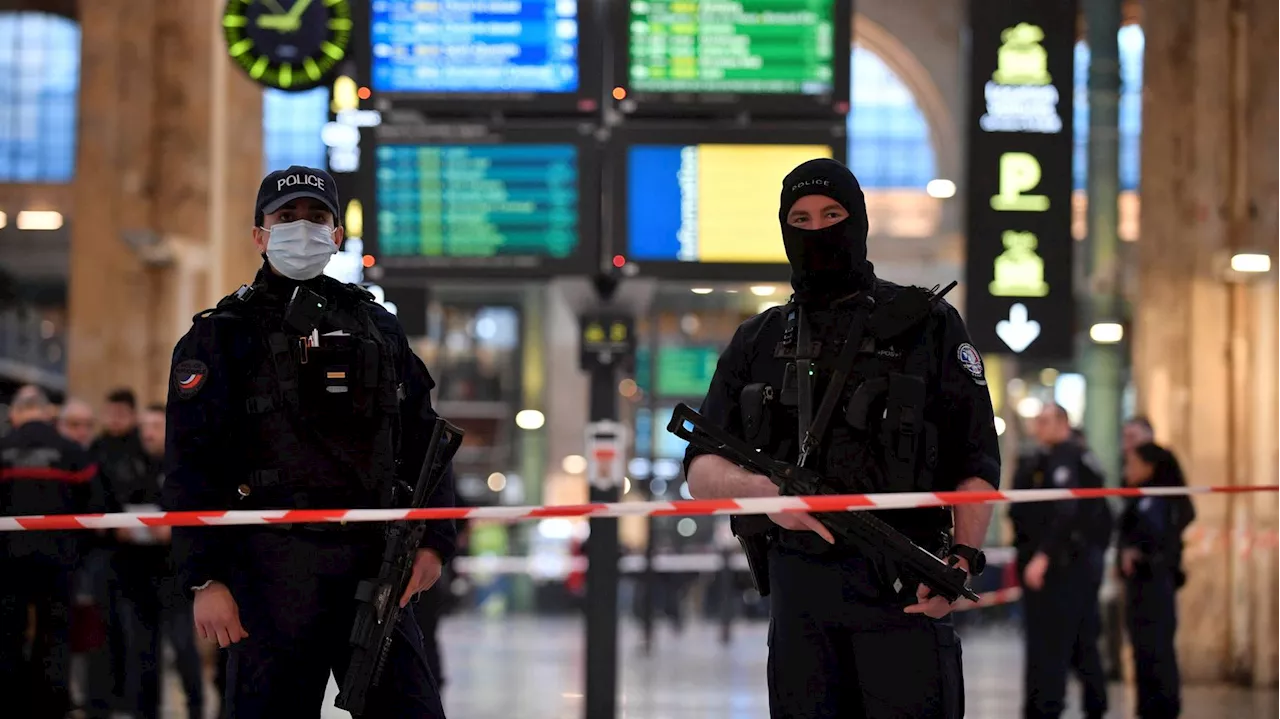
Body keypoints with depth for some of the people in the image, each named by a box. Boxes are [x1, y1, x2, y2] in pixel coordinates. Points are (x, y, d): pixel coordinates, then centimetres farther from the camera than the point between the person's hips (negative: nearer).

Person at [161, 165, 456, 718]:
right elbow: (191, 465, -2)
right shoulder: (223, 334, 4)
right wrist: (205, 579, -11)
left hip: (374, 564, 4)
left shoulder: (378, 328, 18)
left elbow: (424, 443, 19)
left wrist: (435, 539, 5)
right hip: (273, 568, -4)